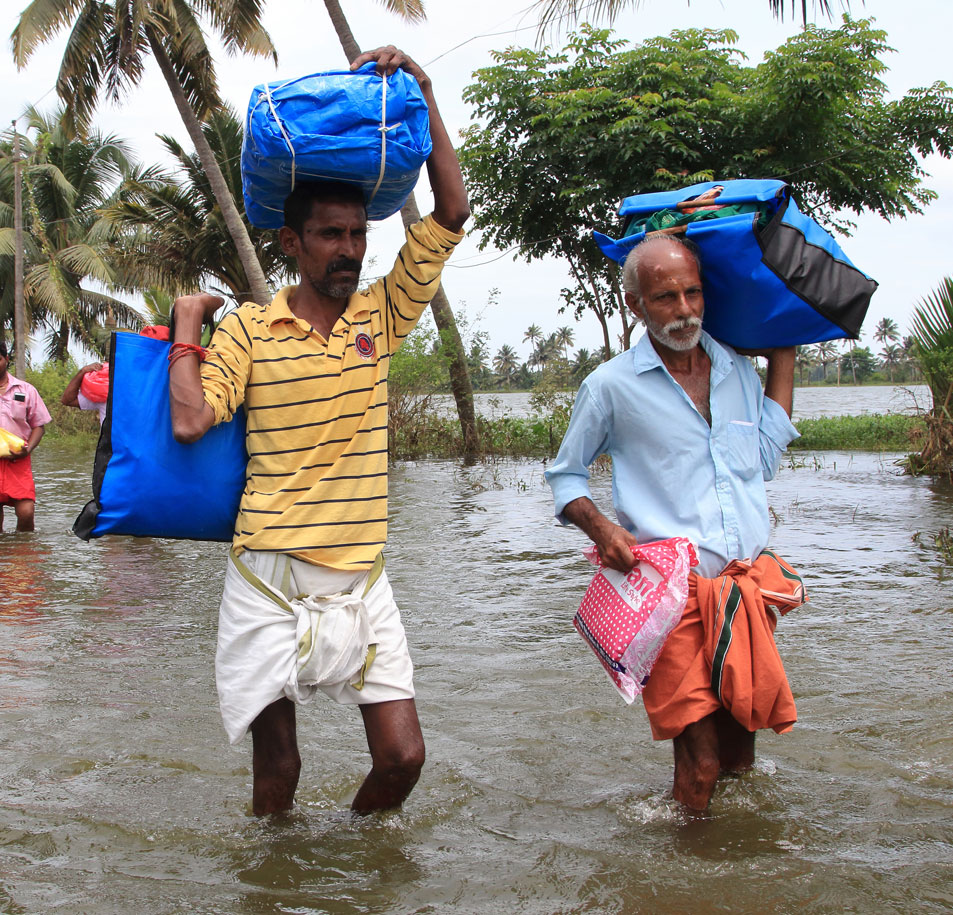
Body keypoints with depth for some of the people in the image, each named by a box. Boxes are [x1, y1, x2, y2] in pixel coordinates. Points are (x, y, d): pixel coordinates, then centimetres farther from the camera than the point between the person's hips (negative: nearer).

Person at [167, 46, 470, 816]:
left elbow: (452, 213, -3)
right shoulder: (248, 328, 0)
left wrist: (422, 91, -5)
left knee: (403, 754, 0)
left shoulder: (383, 313, 5)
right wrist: (187, 327, -1)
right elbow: (190, 421, -11)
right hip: (268, 574, -2)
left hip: (360, 572, 2)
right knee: (277, 764, 6)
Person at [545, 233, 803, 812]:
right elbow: (566, 474, 11)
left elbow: (763, 461, 12)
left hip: (752, 584, 4)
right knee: (700, 763, -9)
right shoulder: (611, 385, 0)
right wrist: (601, 529, -9)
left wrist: (783, 358, 13)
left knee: (741, 753, 12)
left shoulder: (739, 369, 12)